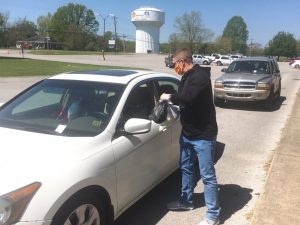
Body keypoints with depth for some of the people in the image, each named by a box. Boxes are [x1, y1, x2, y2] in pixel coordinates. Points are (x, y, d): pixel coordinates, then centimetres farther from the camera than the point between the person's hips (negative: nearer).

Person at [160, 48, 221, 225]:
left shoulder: (201, 75, -19)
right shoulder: (188, 76, 10)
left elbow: (188, 97, -33)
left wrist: (169, 97, -18)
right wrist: (171, 100, 7)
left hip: (203, 135, -9)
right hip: (187, 133, 10)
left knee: (207, 175, 0)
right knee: (186, 168, 20)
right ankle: (186, 201, 39)